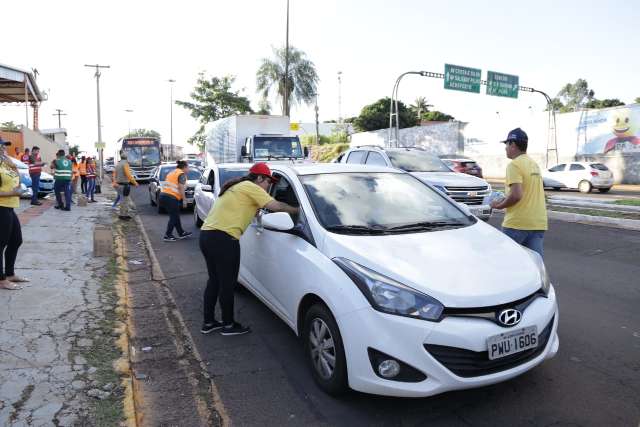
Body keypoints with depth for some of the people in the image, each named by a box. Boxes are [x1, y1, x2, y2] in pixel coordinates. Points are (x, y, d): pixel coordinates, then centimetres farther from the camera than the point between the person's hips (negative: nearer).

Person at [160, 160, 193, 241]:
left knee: (176, 215, 17)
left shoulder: (172, 172, 23)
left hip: (163, 195, 9)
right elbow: (181, 188, -14)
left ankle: (181, 233, 25)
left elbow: (166, 184, 21)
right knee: (174, 217, 2)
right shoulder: (182, 174, -4)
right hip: (171, 197, -9)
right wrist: (184, 199, -8)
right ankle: (167, 235, 3)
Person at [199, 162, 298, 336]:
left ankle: (208, 322, 28)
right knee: (227, 284, 3)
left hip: (207, 235, 10)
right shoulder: (251, 188, -5)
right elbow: (276, 206, -9)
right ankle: (228, 325, 16)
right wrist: (298, 210, 3)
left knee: (214, 280, 19)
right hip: (222, 239, -10)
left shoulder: (237, 187, 24)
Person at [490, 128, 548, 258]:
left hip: (517, 223, -7)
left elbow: (516, 195, -22)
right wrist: (504, 200, 16)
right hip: (538, 223, 8)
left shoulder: (514, 165, -12)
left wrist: (499, 205, -7)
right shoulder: (534, 164, 16)